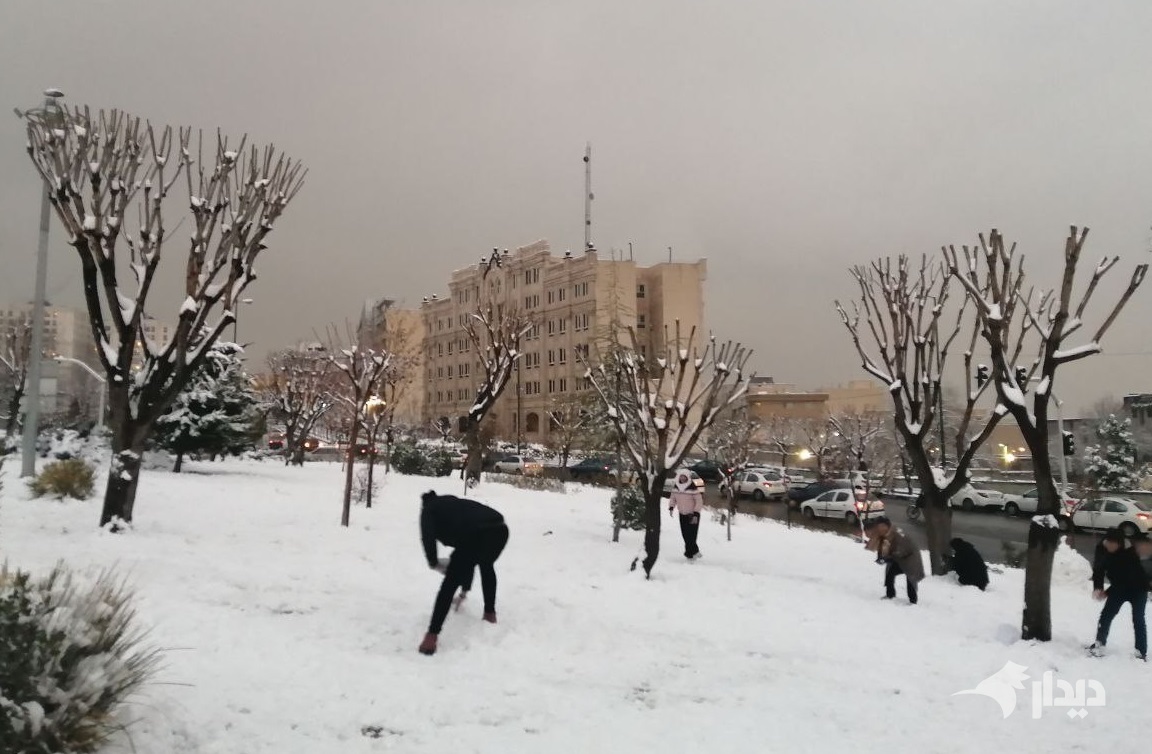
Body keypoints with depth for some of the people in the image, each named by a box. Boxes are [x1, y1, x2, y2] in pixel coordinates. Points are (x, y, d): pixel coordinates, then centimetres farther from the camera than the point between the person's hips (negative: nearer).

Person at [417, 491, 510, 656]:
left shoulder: (429, 509, 23)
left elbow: (428, 536, -2)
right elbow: (471, 555, 43)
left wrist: (433, 562, 15)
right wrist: (466, 586, 50)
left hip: (476, 535, -7)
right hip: (500, 530, 7)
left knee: (450, 583, 6)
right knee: (487, 566, 37)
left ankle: (432, 635, 2)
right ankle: (490, 613, 46)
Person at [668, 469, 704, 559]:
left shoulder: (693, 488, -18)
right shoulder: (676, 487, 0)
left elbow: (699, 502, -14)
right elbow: (673, 498, 14)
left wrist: (696, 514, -19)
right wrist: (671, 507, -3)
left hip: (692, 515, -6)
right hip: (682, 515, 6)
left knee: (691, 535, -8)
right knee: (685, 535, 7)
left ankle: (689, 553, 3)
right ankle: (695, 551, 23)